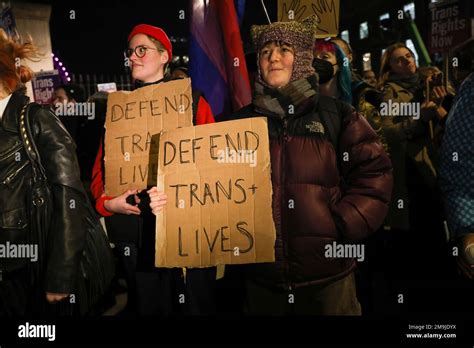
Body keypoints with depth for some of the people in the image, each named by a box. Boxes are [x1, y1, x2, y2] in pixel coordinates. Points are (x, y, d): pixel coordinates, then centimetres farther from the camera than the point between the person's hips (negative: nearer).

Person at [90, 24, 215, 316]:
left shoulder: (193, 101, 5)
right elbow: (102, 165, 9)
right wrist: (107, 202, -10)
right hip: (135, 229, 2)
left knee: (197, 302, 7)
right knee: (148, 305, 12)